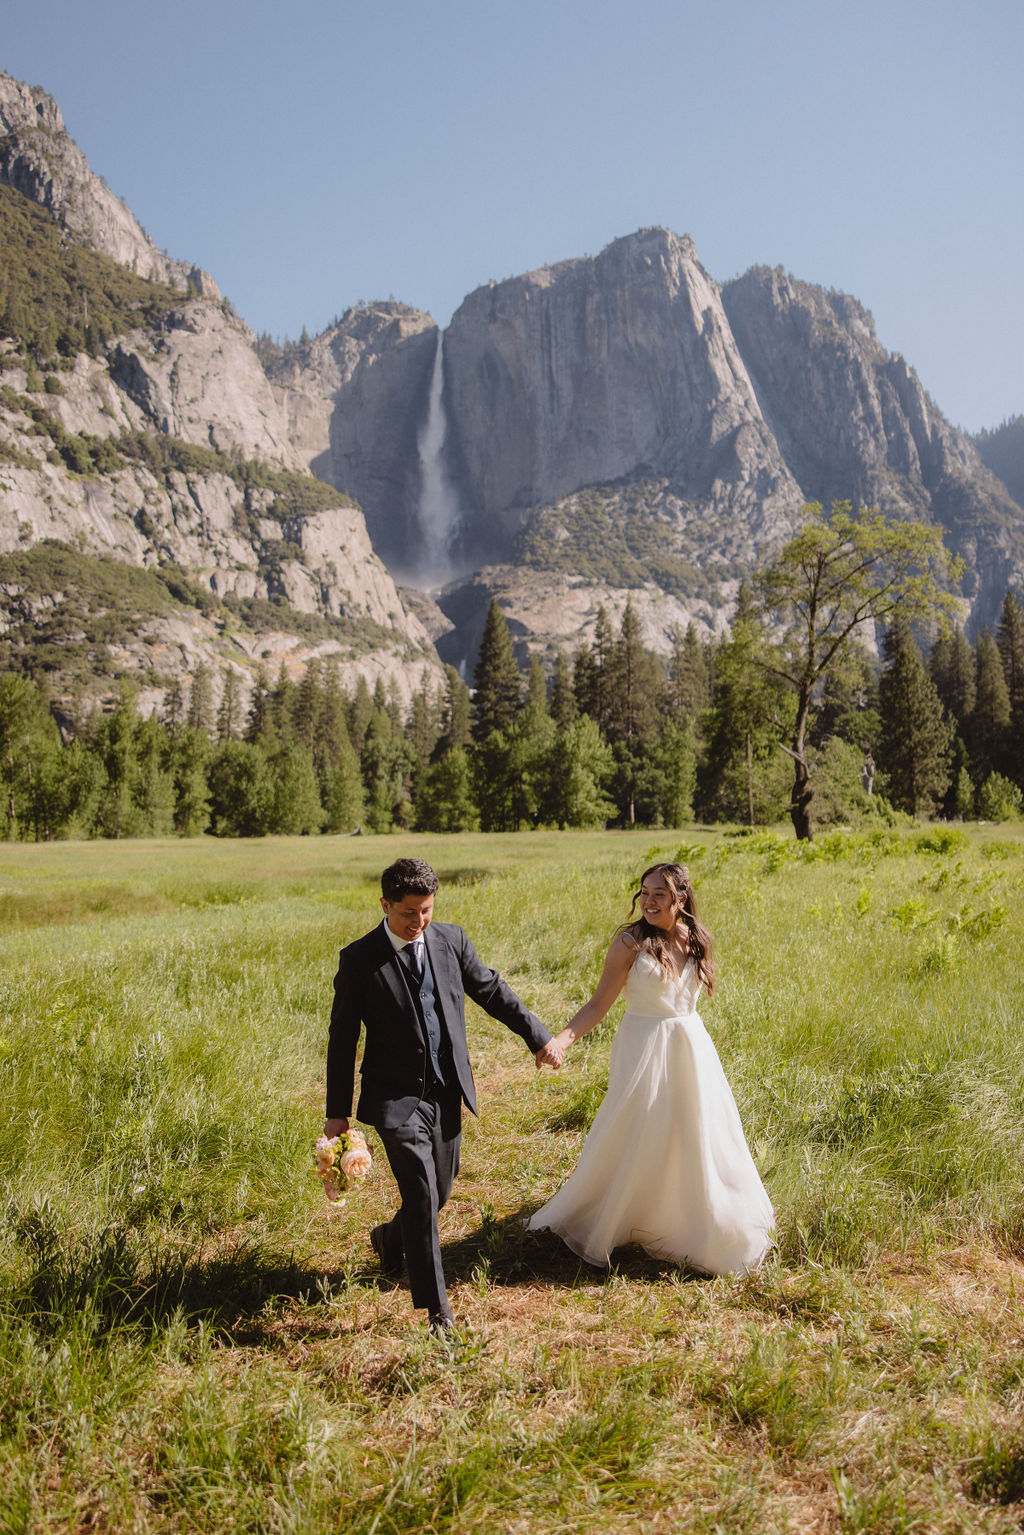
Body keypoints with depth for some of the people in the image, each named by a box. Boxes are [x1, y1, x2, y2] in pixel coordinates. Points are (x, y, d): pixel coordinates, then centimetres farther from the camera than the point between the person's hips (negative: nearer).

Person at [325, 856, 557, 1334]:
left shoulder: (451, 940, -1)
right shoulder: (359, 959, -11)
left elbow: (491, 991, 11)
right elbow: (342, 1039, -6)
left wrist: (538, 1037, 13)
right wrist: (337, 1111, -4)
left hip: (447, 1094, 5)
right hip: (396, 1097, -5)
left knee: (439, 1191, 17)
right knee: (422, 1196, -9)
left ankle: (390, 1238, 49)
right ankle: (436, 1308, 7)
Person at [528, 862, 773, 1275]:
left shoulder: (697, 940, 1)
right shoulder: (631, 942, -14)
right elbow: (599, 1003, -15)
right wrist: (563, 1038, -28)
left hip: (691, 1047, 5)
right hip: (644, 1050, -5)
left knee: (697, 1138, 15)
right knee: (634, 1141, 2)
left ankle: (695, 1227, 38)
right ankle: (598, 1226, 24)